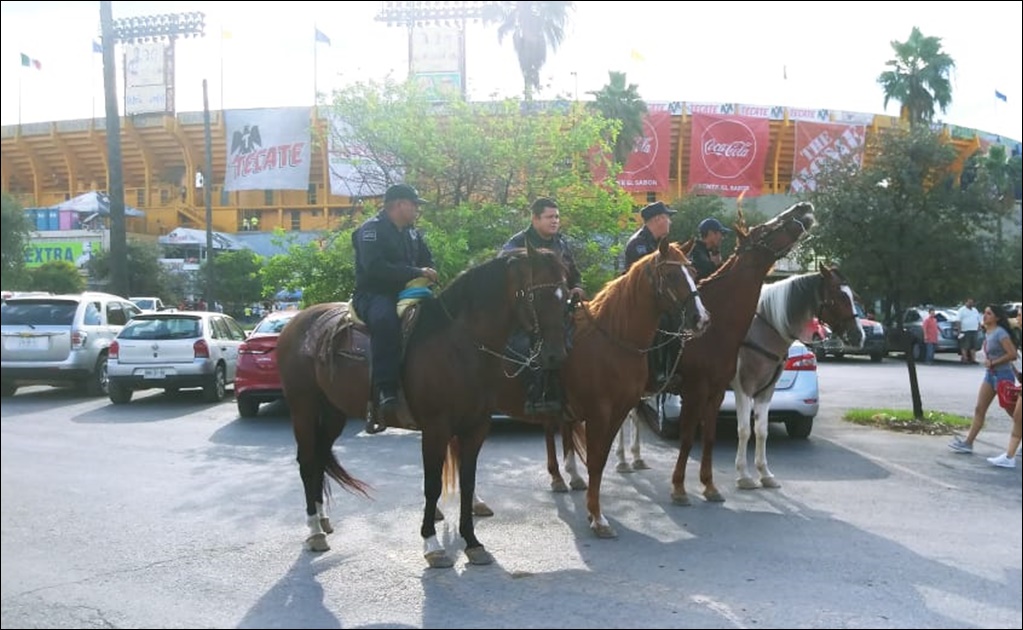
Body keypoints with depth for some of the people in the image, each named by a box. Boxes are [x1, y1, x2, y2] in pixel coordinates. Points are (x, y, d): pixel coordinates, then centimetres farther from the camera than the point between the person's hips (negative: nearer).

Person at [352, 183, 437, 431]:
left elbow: (428, 261, 21)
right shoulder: (371, 229, -9)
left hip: (405, 294, 8)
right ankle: (385, 393, -44)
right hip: (372, 295, -8)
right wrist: (416, 273, -24)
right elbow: (375, 268, -23)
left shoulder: (412, 233, 16)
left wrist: (428, 275, -3)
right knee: (386, 319, -39)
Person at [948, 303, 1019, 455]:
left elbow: (1012, 354, -22)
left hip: (1002, 375, -9)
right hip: (990, 374, 9)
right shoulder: (987, 333, 8)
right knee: (979, 409, 5)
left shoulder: (1000, 333, -17)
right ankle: (968, 443, 6)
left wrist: (993, 363, -16)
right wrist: (987, 359, 5)